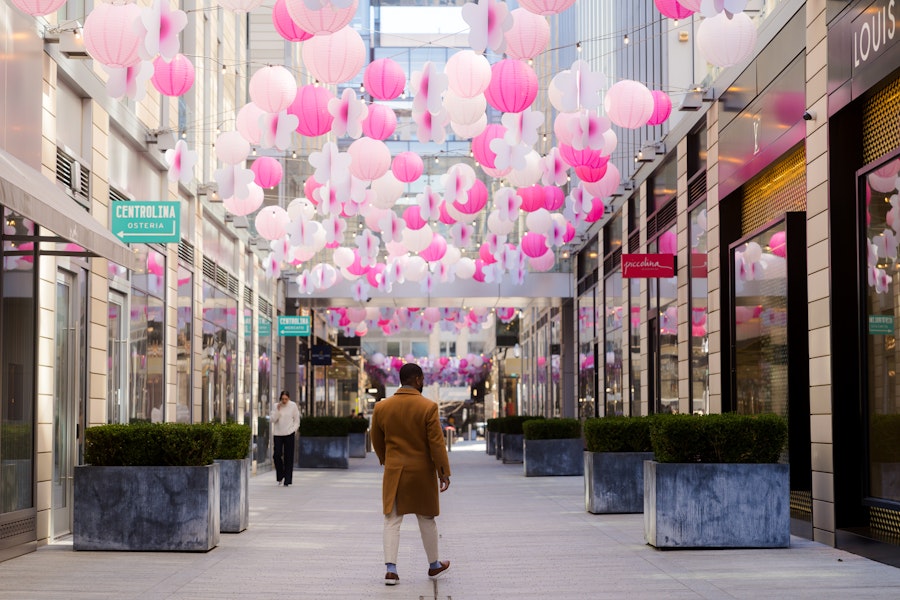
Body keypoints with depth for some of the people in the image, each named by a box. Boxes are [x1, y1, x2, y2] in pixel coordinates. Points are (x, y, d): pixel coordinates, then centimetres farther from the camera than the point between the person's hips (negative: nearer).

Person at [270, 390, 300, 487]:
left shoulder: (293, 406, 0)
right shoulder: (276, 406, 2)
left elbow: (297, 421, 6)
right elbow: (273, 419, -4)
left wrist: (293, 430, -5)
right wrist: (278, 410, -14)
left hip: (289, 435, -1)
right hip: (278, 434, 1)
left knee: (288, 457, -2)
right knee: (277, 455, -6)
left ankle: (287, 481, 2)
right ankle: (280, 476, 15)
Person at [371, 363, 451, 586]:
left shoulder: (381, 407, -2)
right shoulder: (428, 407, -12)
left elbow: (377, 441, 10)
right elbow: (437, 443, -13)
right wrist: (444, 473, -6)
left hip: (394, 472, 2)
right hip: (422, 472, -2)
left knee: (392, 520, 3)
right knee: (426, 519, 13)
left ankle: (391, 569, -8)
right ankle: (434, 564, 27)